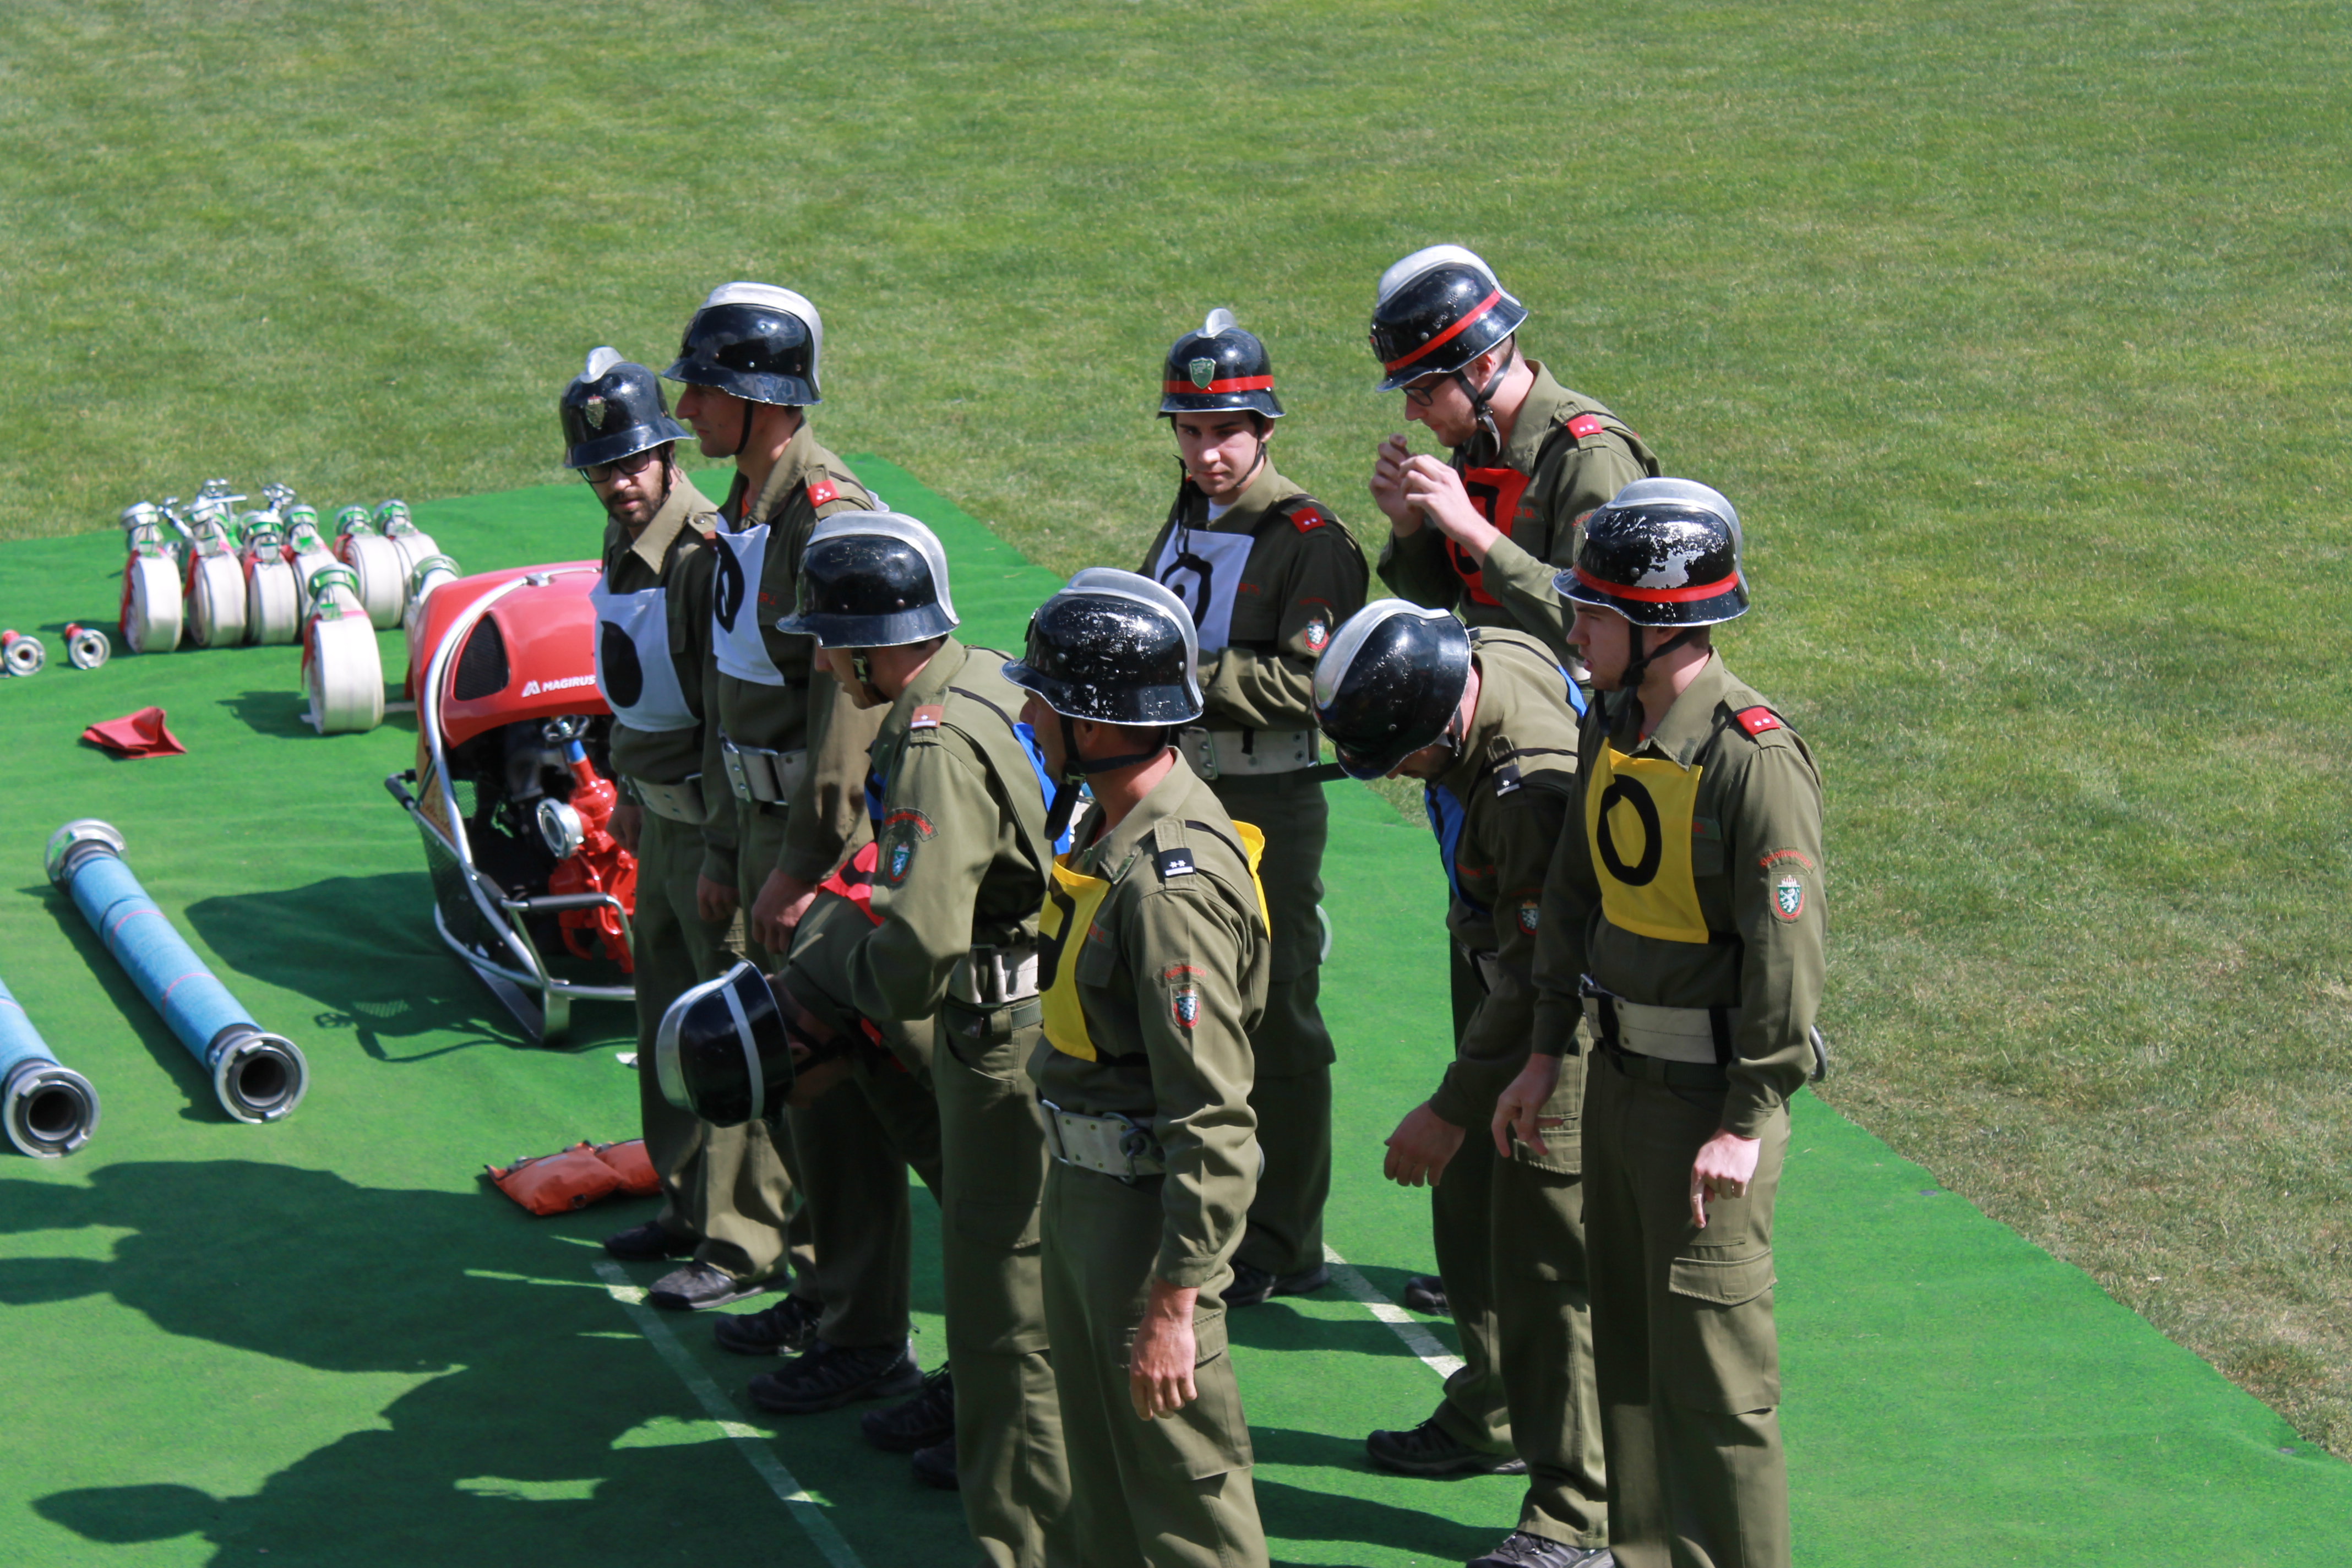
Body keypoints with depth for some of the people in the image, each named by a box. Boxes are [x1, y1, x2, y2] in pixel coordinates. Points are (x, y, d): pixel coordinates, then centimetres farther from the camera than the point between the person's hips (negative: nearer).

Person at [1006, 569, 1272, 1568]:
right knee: (1101, 1461, 22)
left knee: (1182, 1480, 2)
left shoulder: (1171, 880, -27)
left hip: (1147, 1211, -10)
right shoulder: (1117, 826, 5)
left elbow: (1212, 1120, -28)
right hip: (1083, 1187, 10)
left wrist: (1174, 1302, -27)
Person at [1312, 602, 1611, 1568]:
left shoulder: (1536, 791, -36)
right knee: (1468, 1207, 21)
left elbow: (1537, 982, -28)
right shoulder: (1484, 658, -9)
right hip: (1495, 958, 10)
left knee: (1543, 1258, -8)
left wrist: (1451, 1110, -22)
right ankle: (1492, 1420, 40)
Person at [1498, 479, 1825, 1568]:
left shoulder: (1754, 758, -21)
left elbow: (1788, 949, -21)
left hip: (1710, 1096, -9)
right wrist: (1547, 1055, 15)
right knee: (1626, 1343, 18)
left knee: (1712, 1367, -2)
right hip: (1618, 1072, 9)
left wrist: (1746, 1123, -19)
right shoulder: (1609, 725, 5)